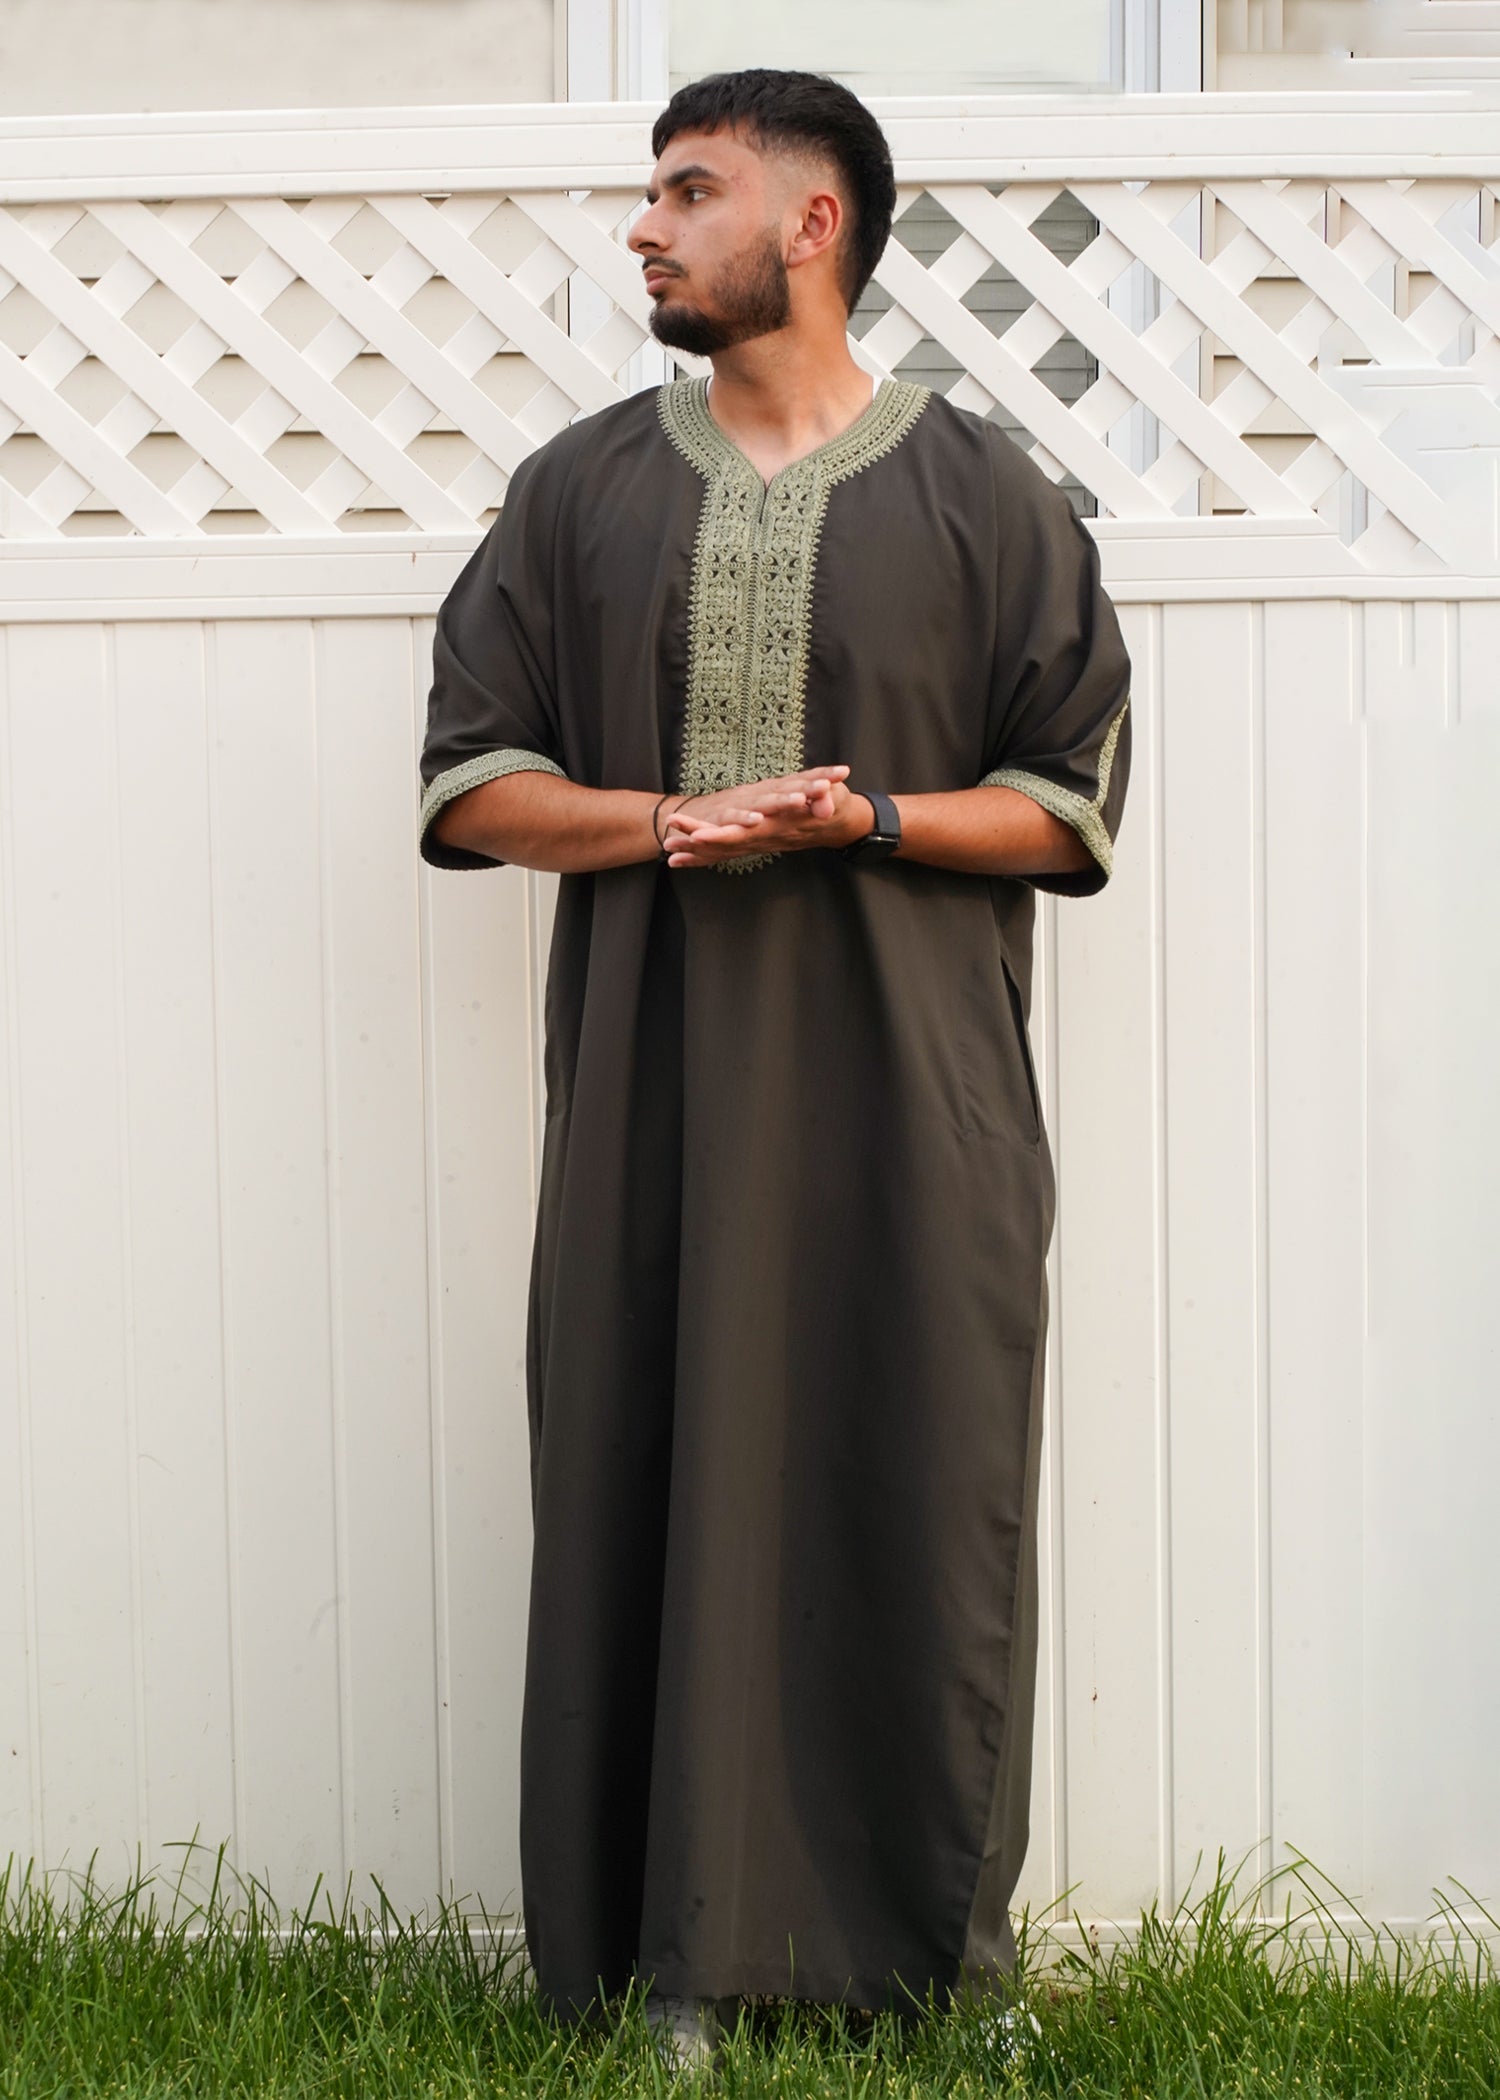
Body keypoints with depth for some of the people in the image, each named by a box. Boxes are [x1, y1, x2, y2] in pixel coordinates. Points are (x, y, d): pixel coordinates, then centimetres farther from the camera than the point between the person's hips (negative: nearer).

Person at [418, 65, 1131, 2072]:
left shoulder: (983, 497, 4)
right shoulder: (581, 490, 10)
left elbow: (1074, 800, 4)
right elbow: (471, 777, 9)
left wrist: (868, 816, -13)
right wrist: (650, 818, -10)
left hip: (911, 1095, -1)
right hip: (655, 1087, 2)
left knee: (916, 1499, 1)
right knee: (658, 1491, 1)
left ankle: (930, 1940, 15)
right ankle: (683, 1948, 11)